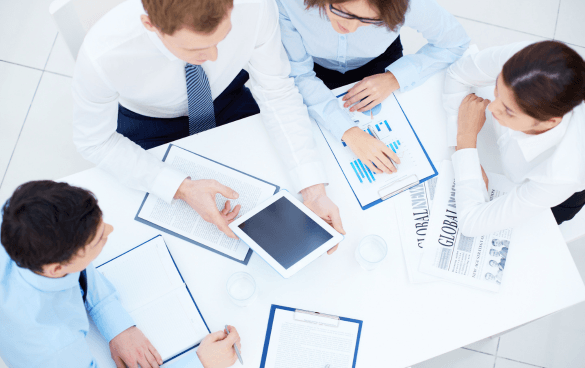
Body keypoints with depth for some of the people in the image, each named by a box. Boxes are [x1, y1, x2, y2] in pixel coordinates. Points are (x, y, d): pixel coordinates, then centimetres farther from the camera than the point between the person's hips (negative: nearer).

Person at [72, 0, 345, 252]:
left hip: (227, 96, 2)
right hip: (147, 122, -1)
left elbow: (277, 92, -22)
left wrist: (313, 190, -32)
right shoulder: (102, 54, -40)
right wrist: (181, 188, -35)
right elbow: (94, 141, -23)